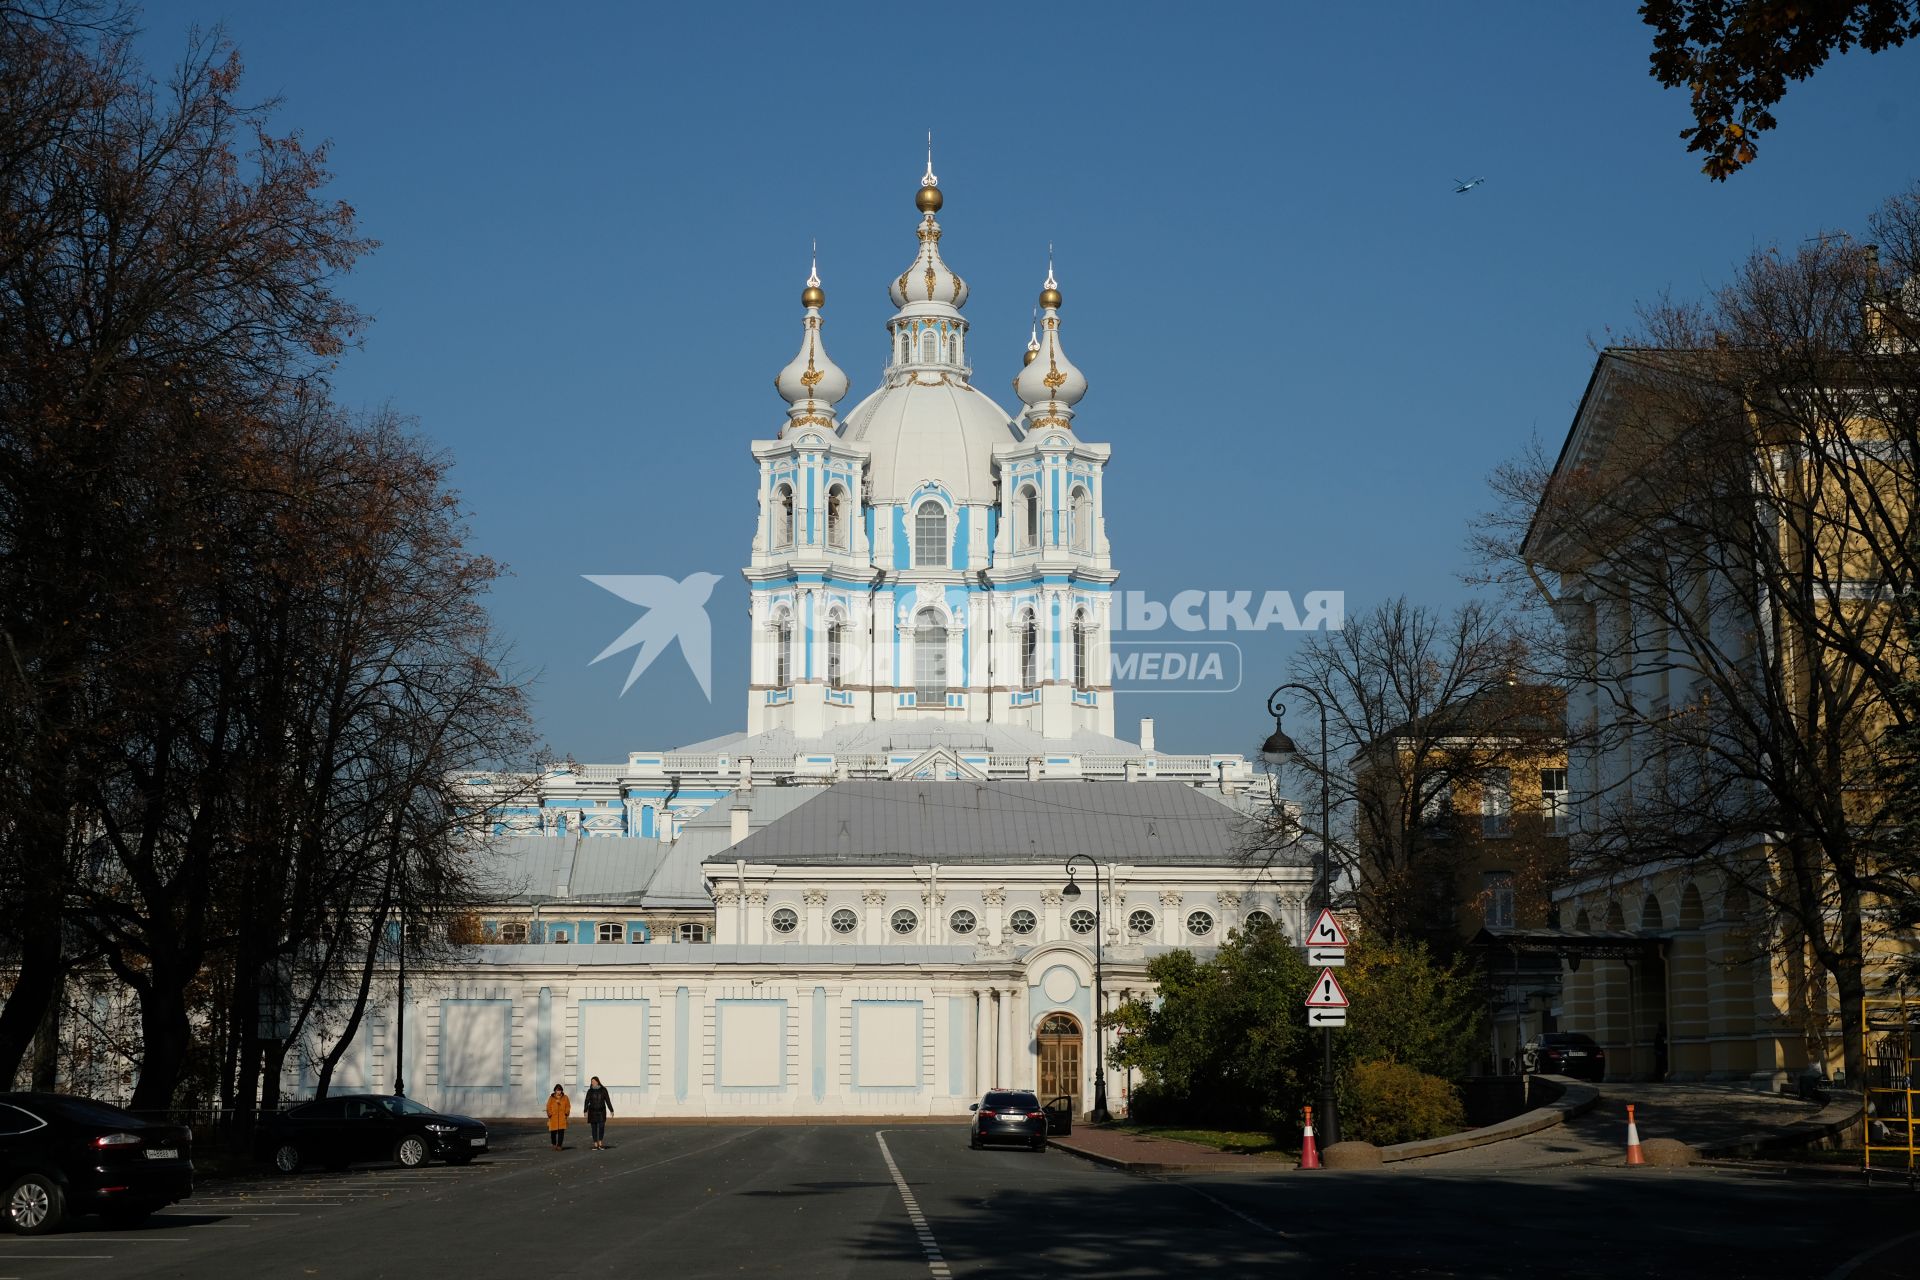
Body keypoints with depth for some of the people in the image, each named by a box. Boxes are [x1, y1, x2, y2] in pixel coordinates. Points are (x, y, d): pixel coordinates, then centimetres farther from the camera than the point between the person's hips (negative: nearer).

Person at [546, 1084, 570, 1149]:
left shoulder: (565, 1098, 9)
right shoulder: (551, 1098, 5)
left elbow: (568, 1106, 11)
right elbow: (548, 1107, 5)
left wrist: (566, 1113, -2)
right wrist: (550, 1114, -5)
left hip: (562, 1117, 1)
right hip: (553, 1118, 0)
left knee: (561, 1132, -6)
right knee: (553, 1132, 1)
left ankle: (559, 1145, 1)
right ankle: (554, 1144, 23)